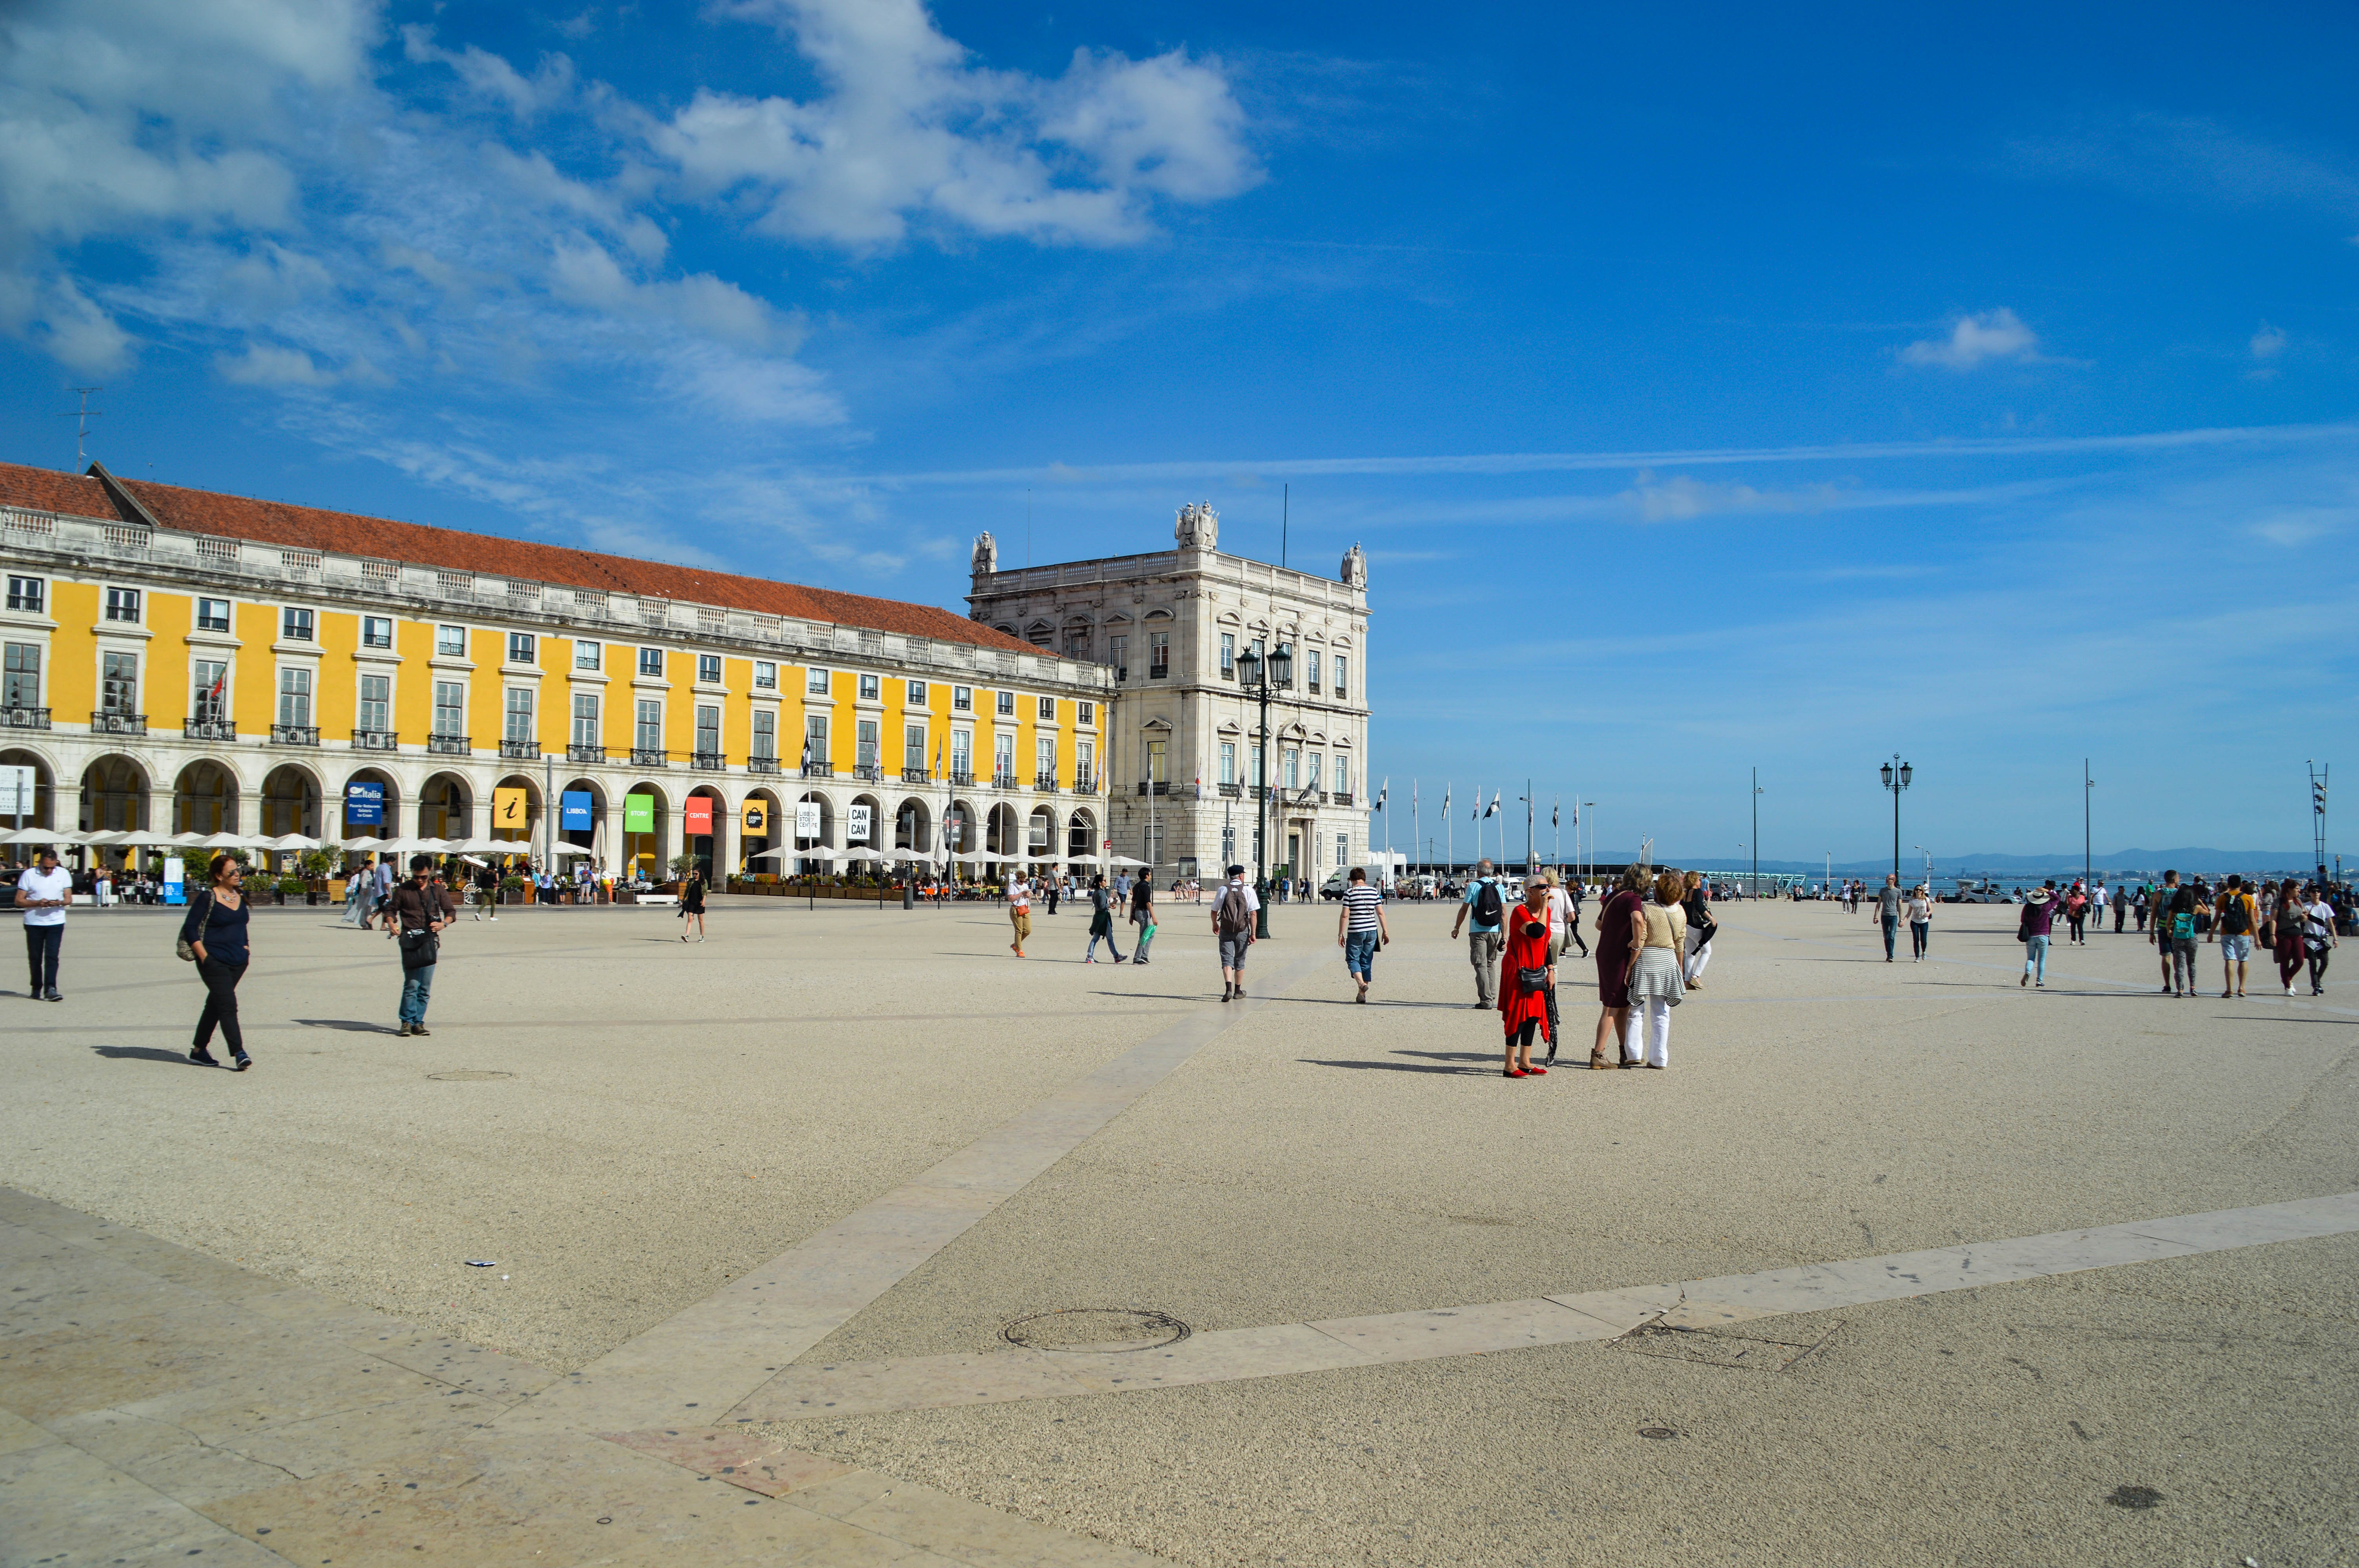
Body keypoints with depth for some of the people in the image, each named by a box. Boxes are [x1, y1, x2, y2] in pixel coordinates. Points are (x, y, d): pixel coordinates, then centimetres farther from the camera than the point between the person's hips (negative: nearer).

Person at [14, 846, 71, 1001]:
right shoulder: (29, 875, -2)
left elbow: (69, 899, 5)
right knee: (35, 958, 7)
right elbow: (19, 901, -4)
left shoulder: (64, 874, 4)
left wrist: (60, 903, -18)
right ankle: (36, 988, 20)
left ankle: (50, 989, -13)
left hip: (56, 923, 0)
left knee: (52, 956, -9)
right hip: (34, 923, 0)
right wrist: (37, 903, -20)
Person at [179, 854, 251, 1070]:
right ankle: (238, 1053, -16)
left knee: (215, 1006, 15)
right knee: (228, 1005, -13)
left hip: (238, 962, 7)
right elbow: (190, 928, -10)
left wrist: (245, 946, 15)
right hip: (214, 962, -7)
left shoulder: (240, 896, 10)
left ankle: (199, 1050, 25)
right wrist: (204, 956, -15)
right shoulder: (207, 898, -10)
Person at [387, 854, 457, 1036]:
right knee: (411, 984, -9)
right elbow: (391, 909, 12)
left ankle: (418, 1023, 9)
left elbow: (451, 911, 14)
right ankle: (407, 1022, -2)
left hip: (430, 941, 2)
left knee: (425, 987, 2)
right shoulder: (403, 890, 7)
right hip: (409, 941, -2)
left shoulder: (437, 890, 11)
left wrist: (443, 924, -6)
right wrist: (392, 924, -8)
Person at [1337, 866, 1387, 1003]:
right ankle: (1362, 994, 11)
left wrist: (1340, 934, -3)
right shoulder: (1374, 891, 5)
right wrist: (1385, 932, 11)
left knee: (1352, 959, 7)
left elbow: (1344, 915, -9)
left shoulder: (1350, 892, -7)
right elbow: (1380, 913, 4)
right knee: (1367, 962, 10)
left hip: (1355, 932, -4)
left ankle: (1362, 982, -19)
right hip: (1371, 931, 4)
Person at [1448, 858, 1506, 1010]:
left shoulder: (1473, 886, -4)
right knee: (1491, 964, 17)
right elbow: (1503, 913, 1)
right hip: (1494, 931, 4)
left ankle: (1486, 1000, -8)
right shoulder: (1499, 886, 5)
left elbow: (1464, 909, -2)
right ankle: (1492, 998, 16)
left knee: (1481, 965, -2)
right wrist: (1505, 935, 5)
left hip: (1478, 932, -4)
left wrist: (1456, 928, 9)